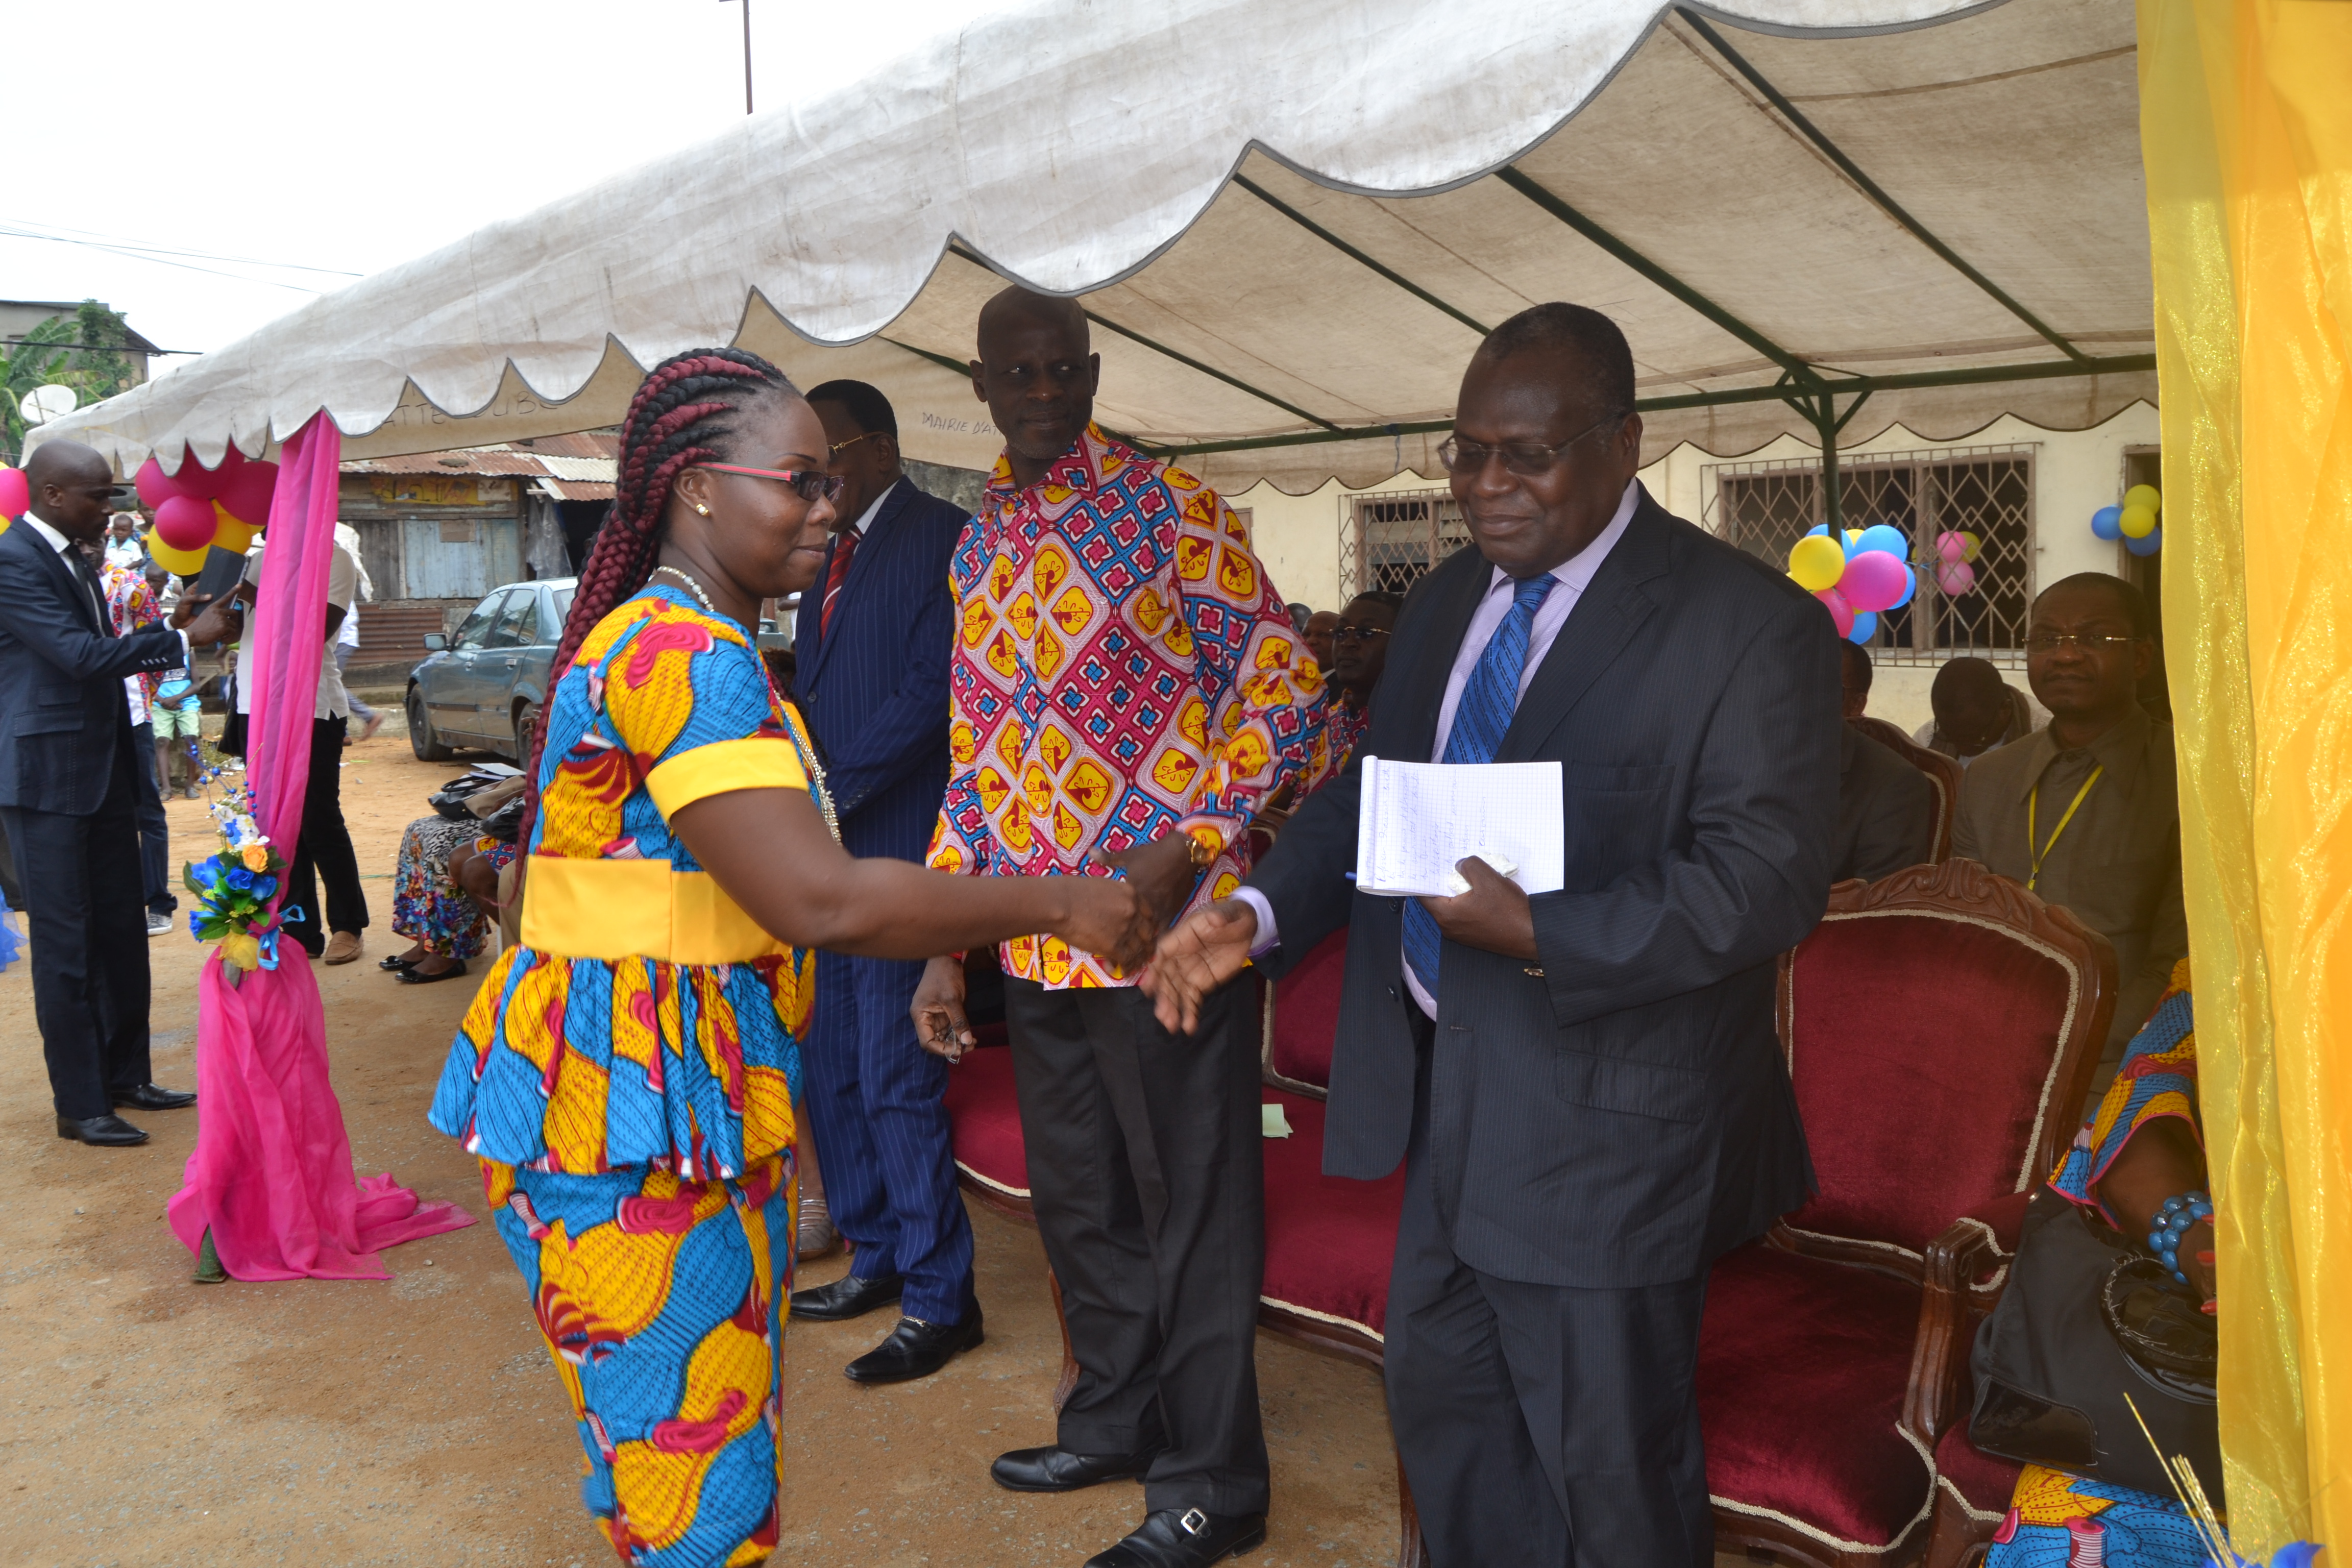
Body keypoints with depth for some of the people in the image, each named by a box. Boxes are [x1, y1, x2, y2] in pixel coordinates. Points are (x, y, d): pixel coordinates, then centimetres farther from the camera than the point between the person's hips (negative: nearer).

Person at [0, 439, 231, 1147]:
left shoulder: (72, 559, 14)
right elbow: (81, 656, -23)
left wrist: (171, 626, 9)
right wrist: (183, 639, -18)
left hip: (104, 774, 9)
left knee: (122, 931, 14)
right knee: (66, 945, -1)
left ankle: (126, 1076, 26)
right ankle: (80, 1105, 9)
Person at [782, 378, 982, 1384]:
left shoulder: (941, 538, -9)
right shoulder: (832, 555, 19)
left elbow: (928, 695, -18)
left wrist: (827, 792, -16)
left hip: (896, 846, -9)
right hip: (826, 849, 9)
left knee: (896, 1076, -5)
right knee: (831, 1071, 14)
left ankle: (940, 1298, 9)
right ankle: (877, 1259, 30)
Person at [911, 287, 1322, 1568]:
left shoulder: (1175, 512, -7)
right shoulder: (980, 545, 11)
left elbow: (1286, 689, -10)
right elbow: (974, 753, 14)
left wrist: (1184, 850, -19)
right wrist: (944, 948, 11)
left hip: (1165, 929, -6)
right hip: (1038, 939, 6)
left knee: (1193, 1207, 5)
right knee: (1077, 1199, 19)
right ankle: (1114, 1418, 40)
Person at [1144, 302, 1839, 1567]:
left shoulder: (1747, 623, -14)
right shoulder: (1445, 603, 9)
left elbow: (1768, 880, -20)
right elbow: (1367, 795, 13)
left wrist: (1540, 934, -28)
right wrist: (1258, 914, -4)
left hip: (1600, 1117, -7)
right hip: (1446, 1091, 7)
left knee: (1606, 1464, 10)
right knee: (1439, 1396, 23)